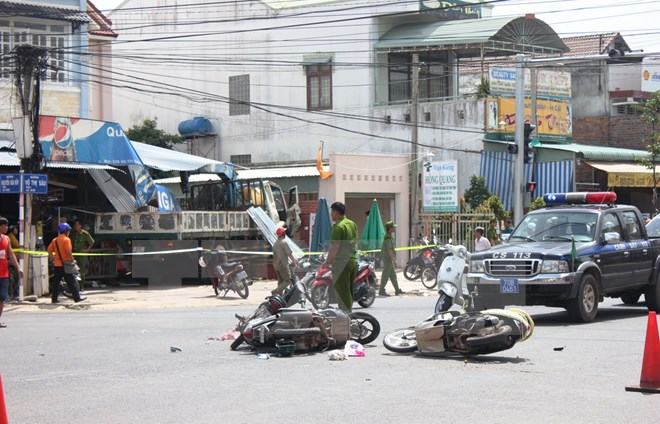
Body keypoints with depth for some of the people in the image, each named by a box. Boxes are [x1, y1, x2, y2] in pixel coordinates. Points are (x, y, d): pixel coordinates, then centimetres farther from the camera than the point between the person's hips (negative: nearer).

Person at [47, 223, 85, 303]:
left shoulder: (54, 240, 10)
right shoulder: (66, 239, -11)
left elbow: (49, 250, 9)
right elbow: (68, 251, -19)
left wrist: (52, 259, 13)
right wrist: (72, 258, -8)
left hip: (57, 264, 7)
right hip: (65, 264, -6)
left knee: (56, 282, 11)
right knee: (71, 282, -1)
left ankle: (54, 298, 11)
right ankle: (77, 298, 0)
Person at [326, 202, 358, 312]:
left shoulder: (338, 226, -16)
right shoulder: (352, 224, 11)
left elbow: (335, 246, -20)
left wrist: (328, 261, -12)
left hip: (342, 262, -9)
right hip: (353, 260, 9)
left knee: (342, 291, -4)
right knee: (349, 290, 16)